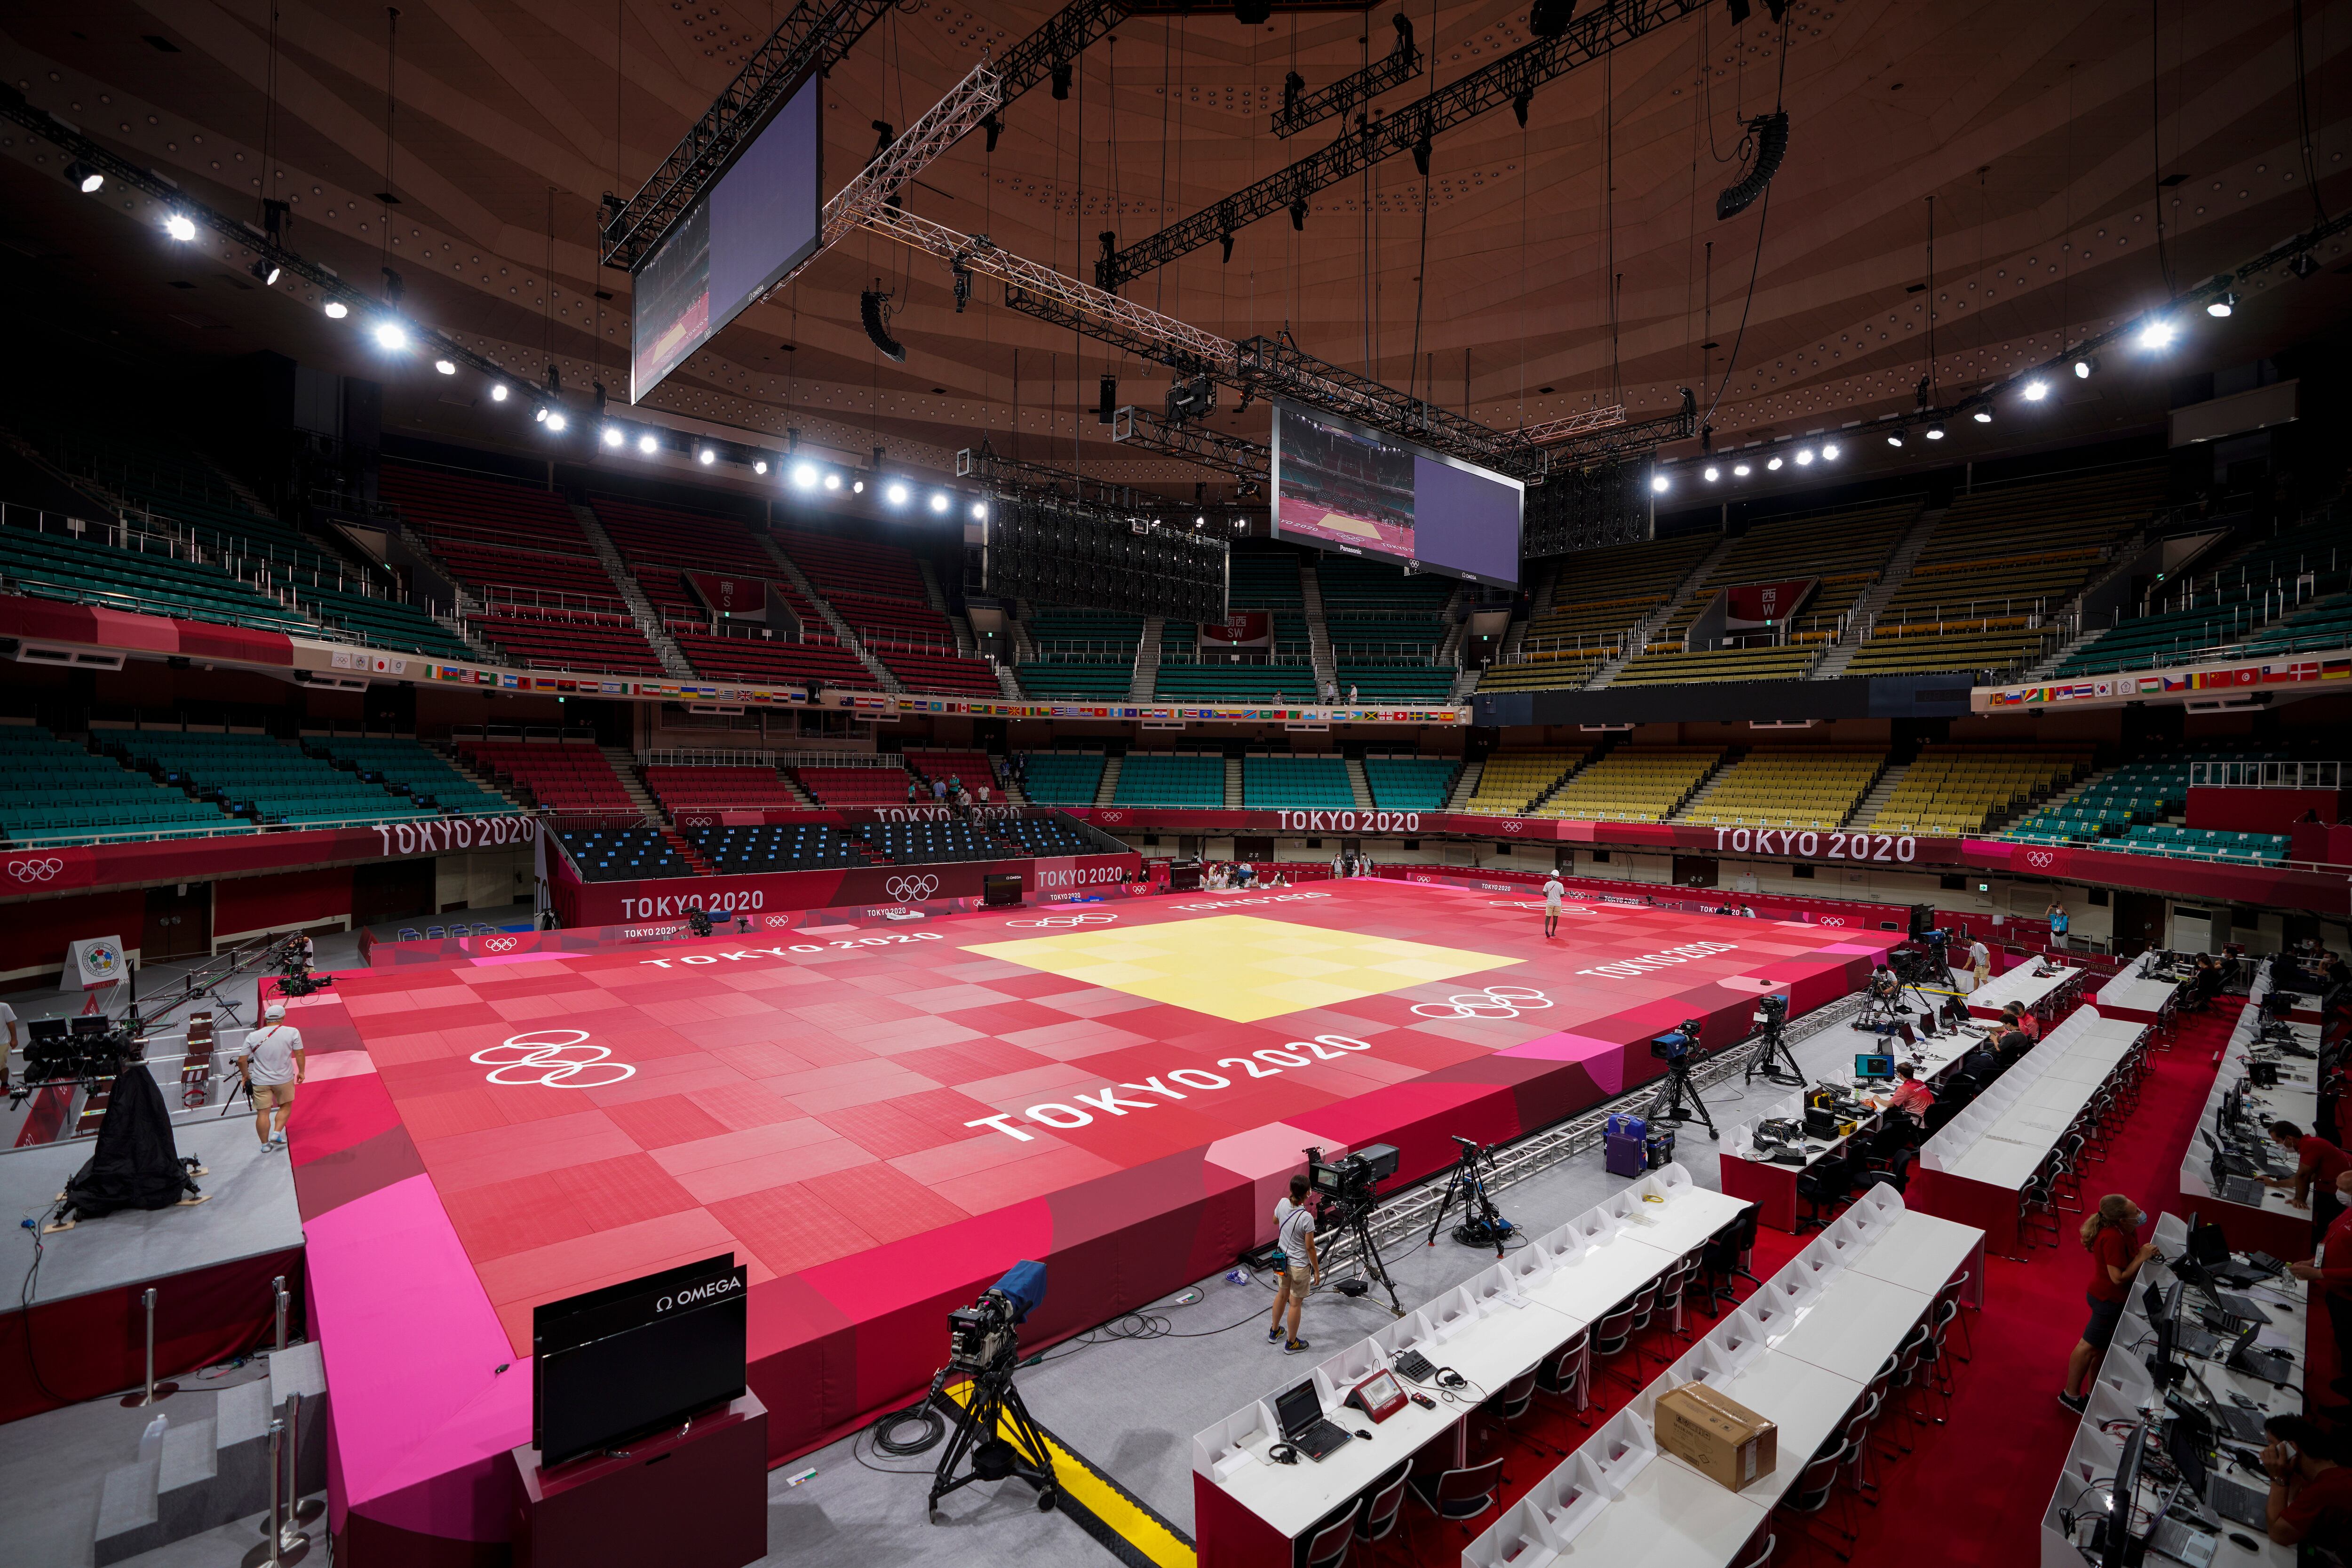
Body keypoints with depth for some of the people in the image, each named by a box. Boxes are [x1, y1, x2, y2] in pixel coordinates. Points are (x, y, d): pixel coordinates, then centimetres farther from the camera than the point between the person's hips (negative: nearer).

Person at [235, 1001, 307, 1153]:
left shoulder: (253, 1036, -4)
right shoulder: (292, 1033, -9)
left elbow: (241, 1061, -2)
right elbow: (299, 1054, -6)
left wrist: (245, 1075, 15)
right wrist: (301, 1072, 7)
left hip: (260, 1082, 1)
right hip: (284, 1079, -1)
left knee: (263, 1113, 9)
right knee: (285, 1107, 19)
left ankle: (265, 1144, 16)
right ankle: (277, 1133, 5)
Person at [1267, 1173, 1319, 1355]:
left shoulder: (1283, 1203, -13)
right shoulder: (1306, 1218, -30)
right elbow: (1310, 1247, -20)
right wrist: (1317, 1269, -6)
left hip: (1283, 1260, 6)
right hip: (1300, 1265, -6)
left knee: (1282, 1295, 25)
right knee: (1295, 1304, 11)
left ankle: (1274, 1332, 43)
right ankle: (1291, 1343, 27)